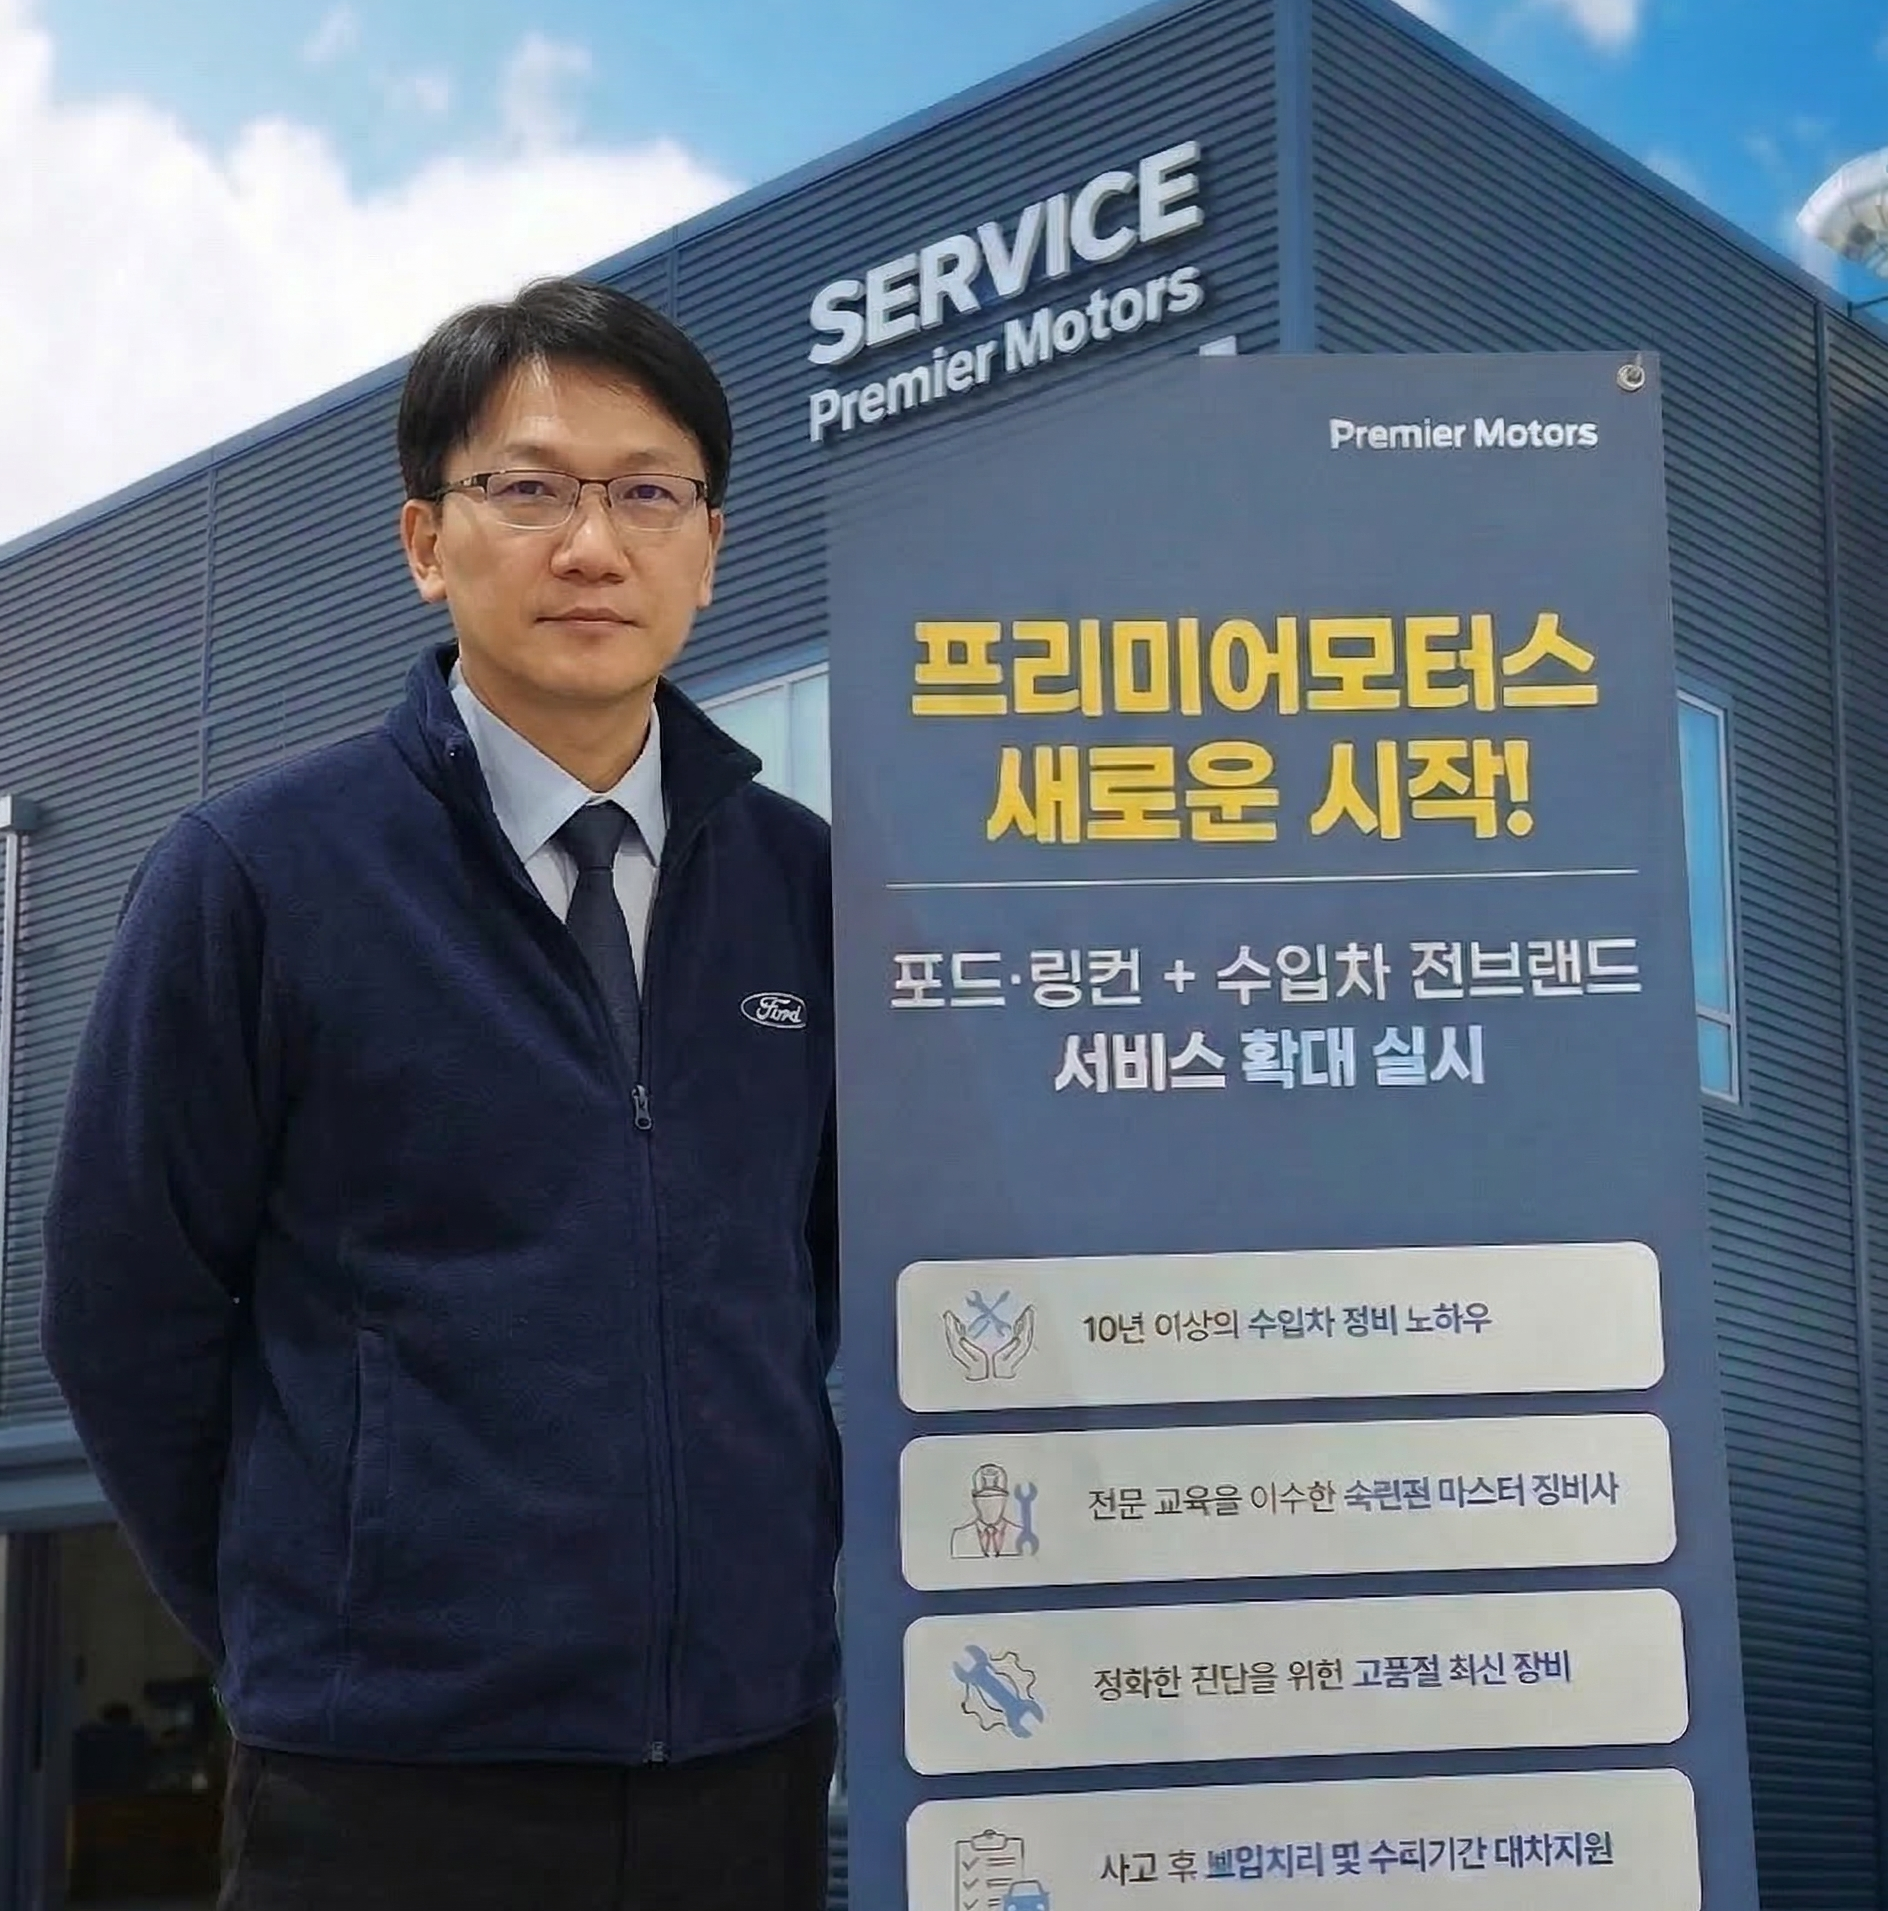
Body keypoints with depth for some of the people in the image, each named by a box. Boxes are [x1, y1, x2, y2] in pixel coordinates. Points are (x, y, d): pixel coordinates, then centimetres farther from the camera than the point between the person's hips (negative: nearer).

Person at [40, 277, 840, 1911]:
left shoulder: (808, 886, 3)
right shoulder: (253, 876, -6)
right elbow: (130, 1316, -1)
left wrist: (764, 1571, 9)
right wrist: (304, 1634, 4)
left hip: (754, 1754, 3)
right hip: (396, 1775, -3)